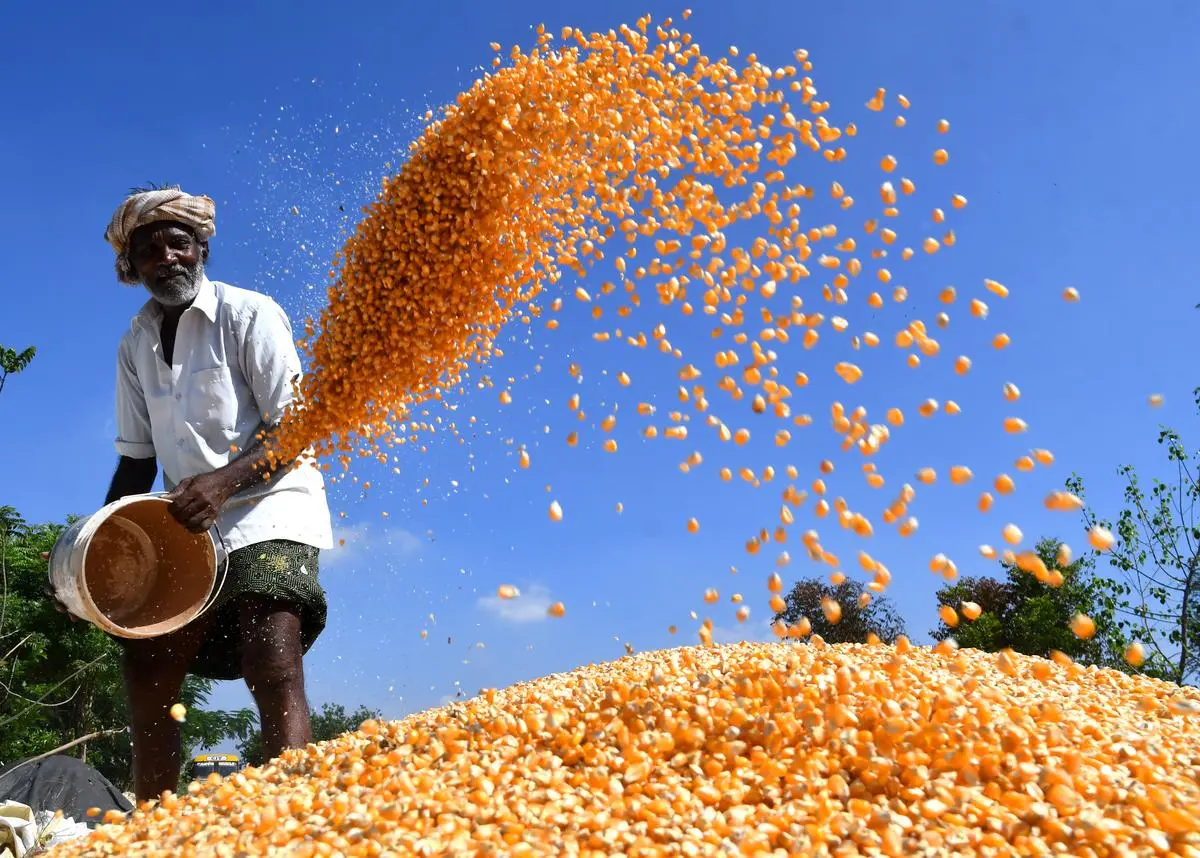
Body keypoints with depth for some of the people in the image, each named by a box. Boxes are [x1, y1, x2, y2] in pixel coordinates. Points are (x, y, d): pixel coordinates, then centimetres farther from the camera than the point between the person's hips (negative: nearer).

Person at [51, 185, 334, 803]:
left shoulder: (248, 314, -5)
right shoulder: (136, 345, 12)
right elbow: (138, 458, 14)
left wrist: (223, 481, -27)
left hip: (269, 510, -6)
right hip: (190, 527, 7)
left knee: (271, 667, -23)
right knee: (146, 670, 7)